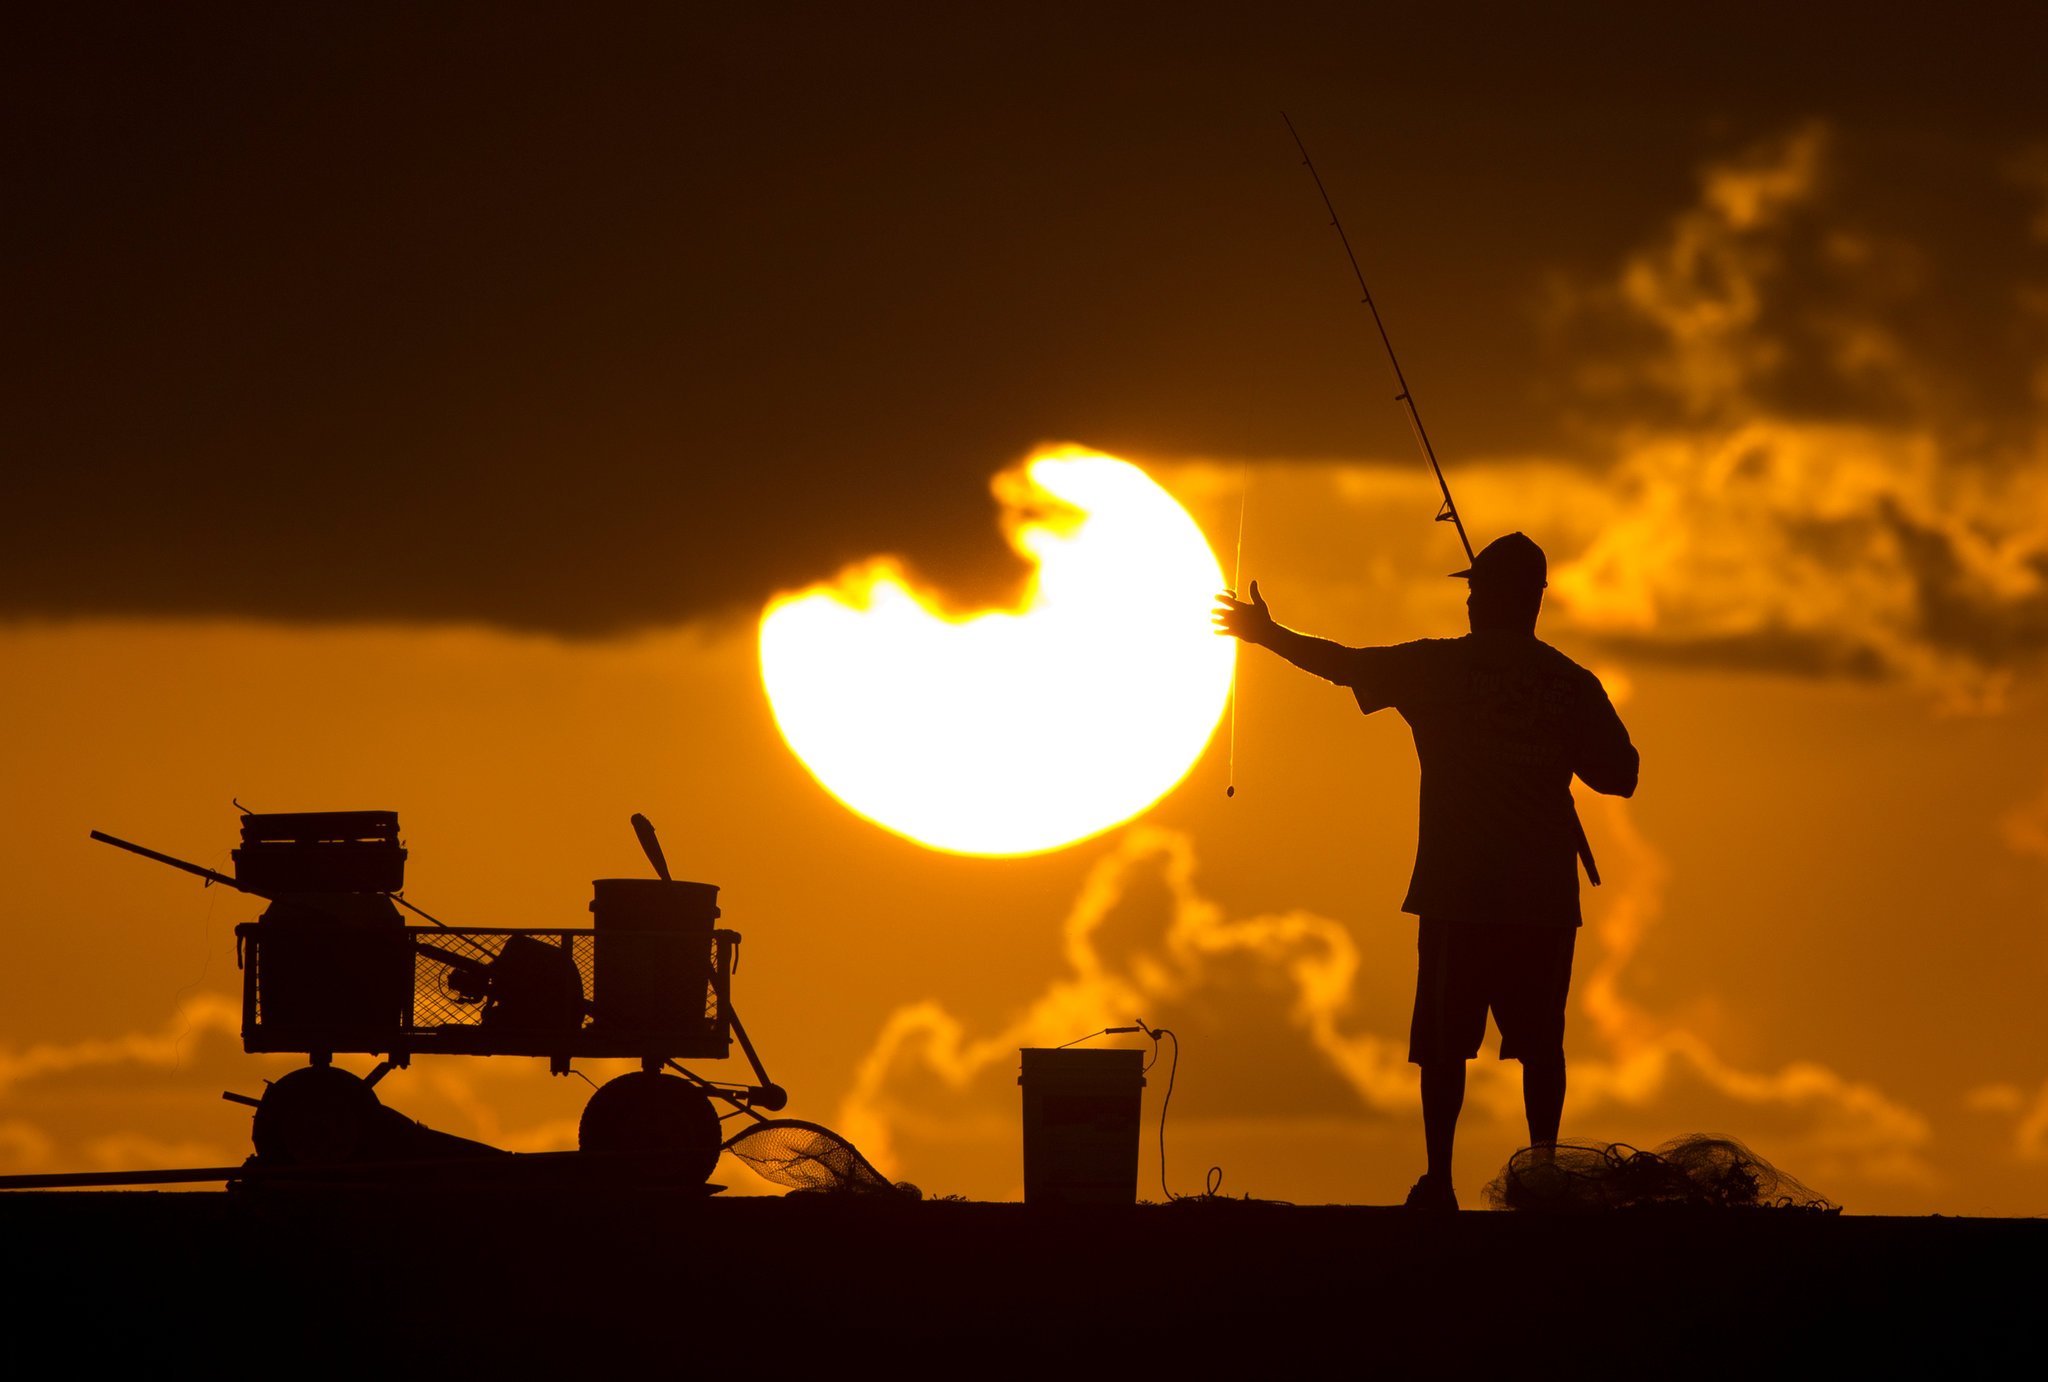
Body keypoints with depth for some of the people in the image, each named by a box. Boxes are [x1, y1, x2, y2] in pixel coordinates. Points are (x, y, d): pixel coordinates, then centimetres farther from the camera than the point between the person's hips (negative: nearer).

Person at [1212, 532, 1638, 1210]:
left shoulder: (1440, 668, -2)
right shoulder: (1572, 683, 2)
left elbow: (1342, 663, 9)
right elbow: (1620, 773, 5)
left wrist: (1268, 633, 25)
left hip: (1457, 894, -2)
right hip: (1545, 897, 2)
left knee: (1445, 1040, 2)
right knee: (1540, 1041, 7)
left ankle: (1440, 1177, -4)